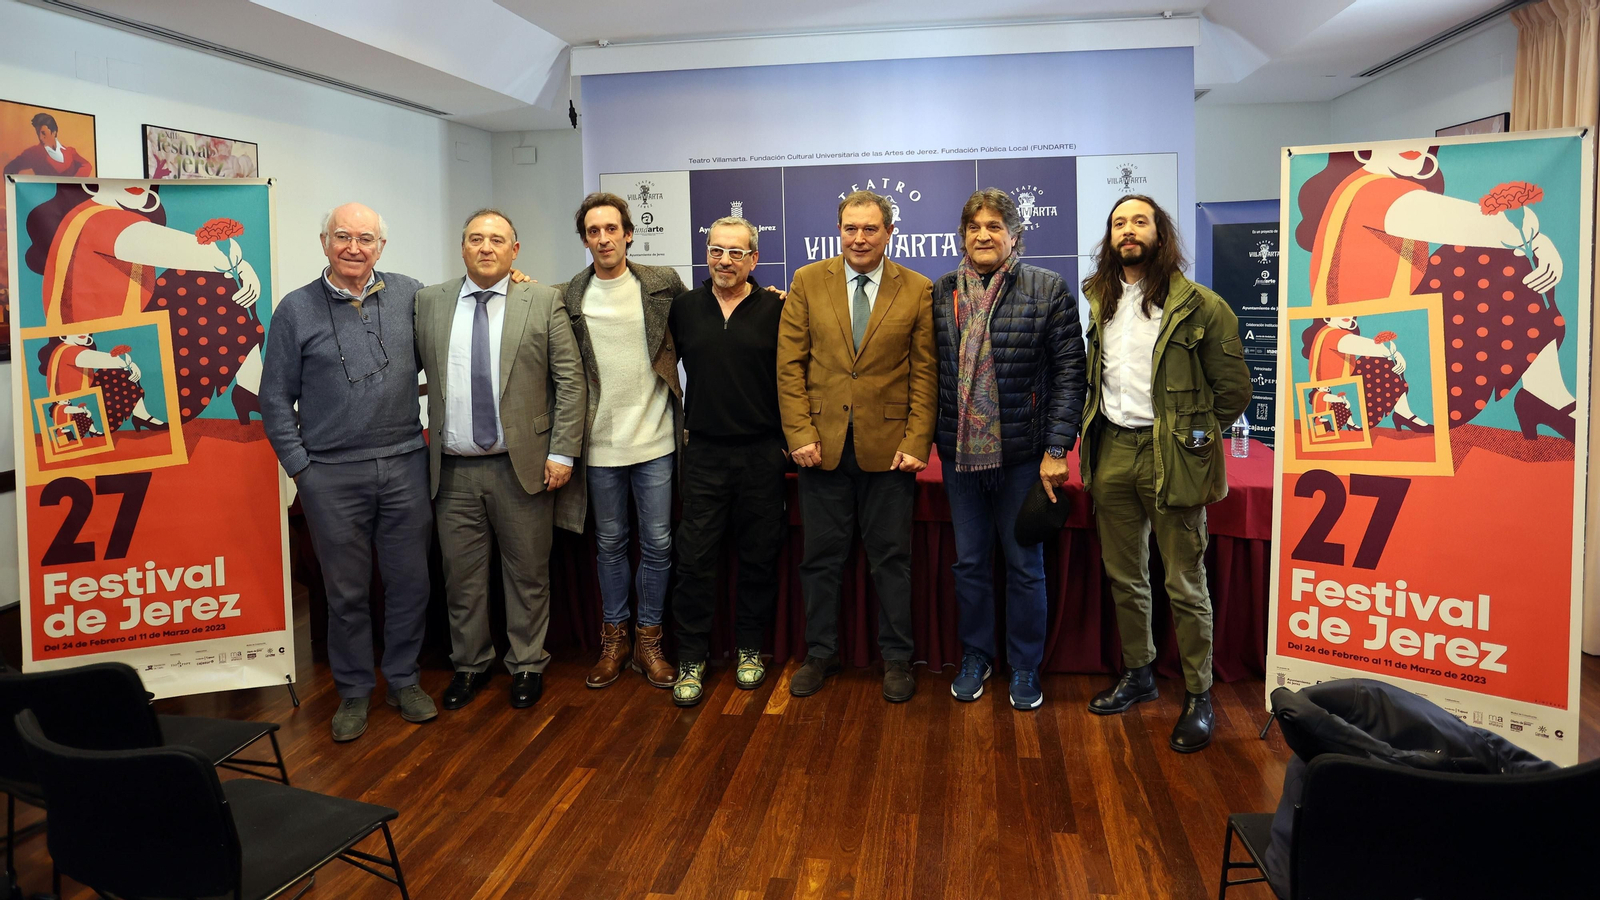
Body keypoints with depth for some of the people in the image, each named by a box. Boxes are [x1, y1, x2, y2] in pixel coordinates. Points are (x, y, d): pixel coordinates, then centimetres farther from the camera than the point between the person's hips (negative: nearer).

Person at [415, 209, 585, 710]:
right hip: (454, 470, 2)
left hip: (523, 467, -2)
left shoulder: (544, 303, 0)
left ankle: (527, 665, 25)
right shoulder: (429, 303, 7)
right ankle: (469, 665, 29)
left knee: (528, 574, 9)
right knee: (461, 575, 11)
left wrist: (562, 452, -9)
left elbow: (569, 380, -3)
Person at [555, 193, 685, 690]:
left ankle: (649, 640, 21)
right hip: (601, 443, 1)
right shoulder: (565, 298, 0)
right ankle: (614, 639, 28)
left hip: (654, 440, 0)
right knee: (610, 544, 13)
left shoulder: (662, 284, 0)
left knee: (657, 544, 6)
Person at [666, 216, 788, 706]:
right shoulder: (684, 308, 6)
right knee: (696, 556, 1)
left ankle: (749, 648, 24)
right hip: (704, 453, 1)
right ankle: (691, 658, 14)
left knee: (758, 555, 8)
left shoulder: (776, 310, -1)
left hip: (763, 453, -1)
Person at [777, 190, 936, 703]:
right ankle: (820, 654, 25)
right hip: (823, 444, 1)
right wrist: (800, 434, -7)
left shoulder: (917, 291, 2)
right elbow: (790, 365, 1)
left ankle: (896, 658, 22)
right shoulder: (807, 282, 4)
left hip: (888, 445, -1)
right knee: (821, 557, 10)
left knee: (891, 558, 8)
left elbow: (925, 372, 0)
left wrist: (916, 443, -8)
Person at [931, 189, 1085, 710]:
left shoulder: (1049, 290, -3)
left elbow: (1069, 373, -7)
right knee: (969, 562, 13)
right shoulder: (941, 293, 7)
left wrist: (1057, 449, -11)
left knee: (1025, 565, 8)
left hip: (1022, 452, -3)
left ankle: (1025, 667, 24)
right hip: (959, 451, 3)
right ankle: (975, 657, 30)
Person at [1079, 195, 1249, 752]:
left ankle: (1198, 695, 16)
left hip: (1171, 455, -5)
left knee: (1185, 584, 2)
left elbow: (1233, 386, -4)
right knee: (1124, 576, 15)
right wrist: (1094, 432, 11)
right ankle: (1137, 675, 32)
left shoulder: (1197, 304, -7)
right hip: (1112, 451, 6)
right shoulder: (1099, 302, 10)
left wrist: (1193, 436, 0)